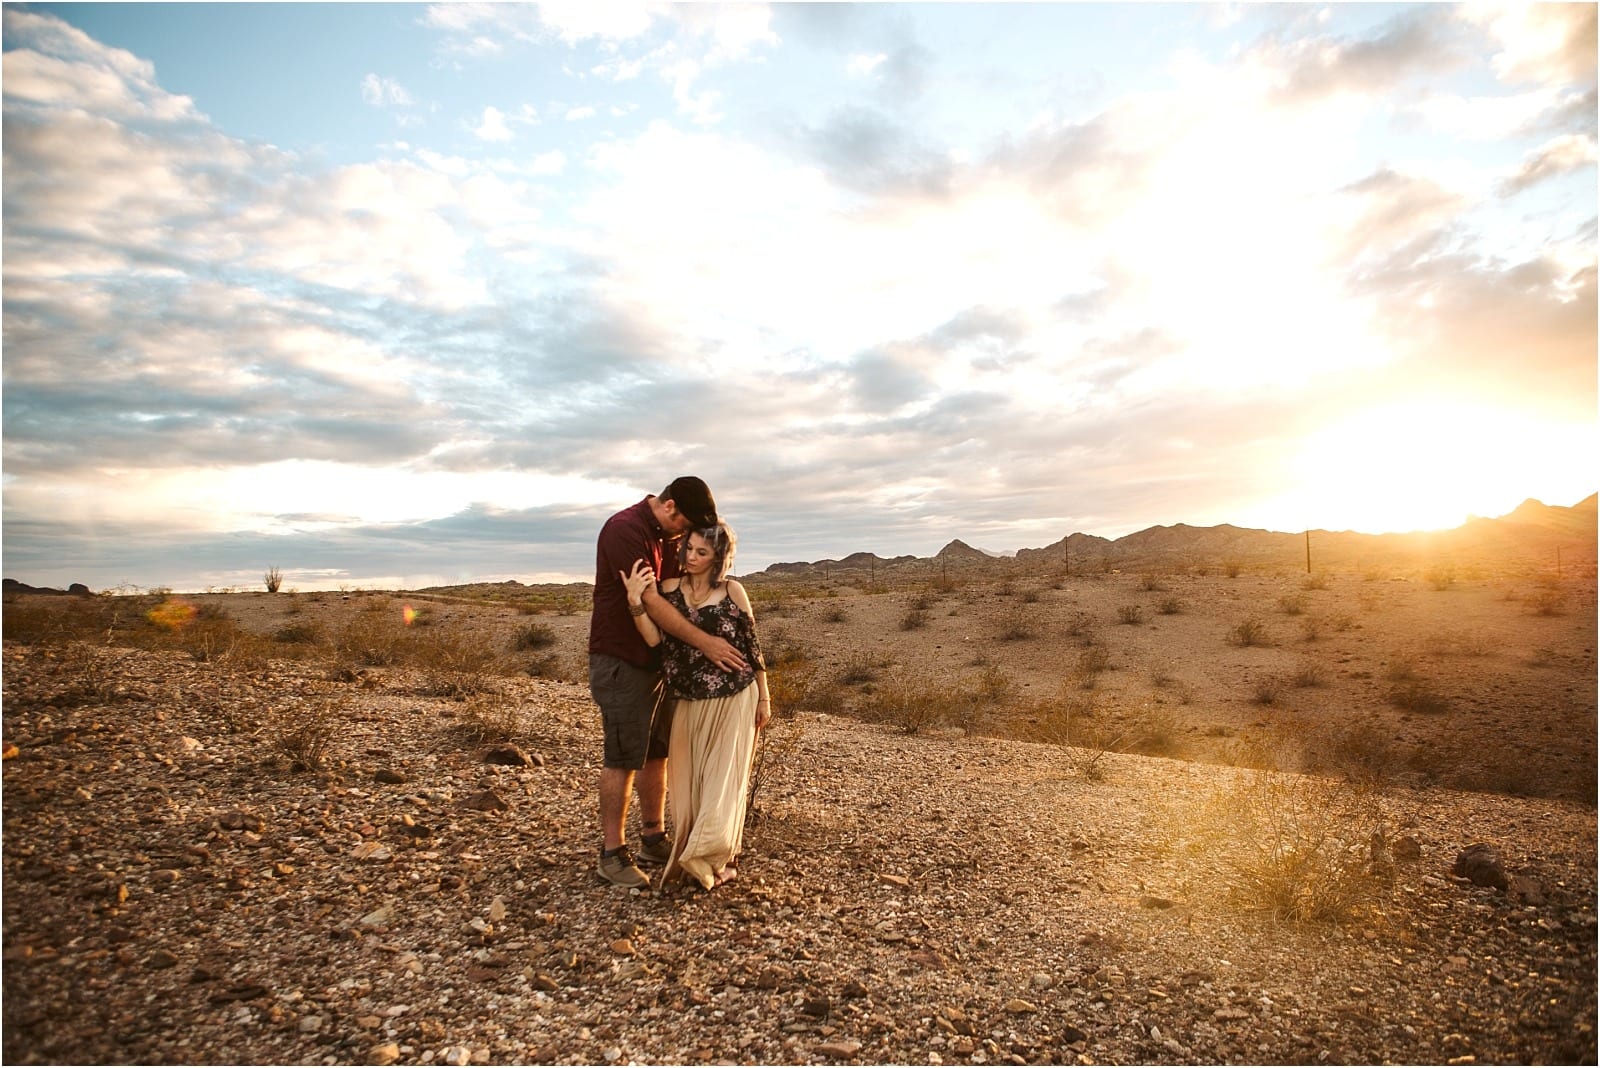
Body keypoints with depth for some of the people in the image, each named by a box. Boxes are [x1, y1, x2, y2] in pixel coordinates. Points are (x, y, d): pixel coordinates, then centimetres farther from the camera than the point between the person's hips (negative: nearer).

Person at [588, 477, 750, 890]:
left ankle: (654, 839, 26)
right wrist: (704, 642, -24)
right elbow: (650, 601, -25)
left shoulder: (669, 536, 9)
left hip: (657, 660, 9)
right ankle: (612, 853, 10)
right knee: (624, 757, -2)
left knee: (657, 752, 14)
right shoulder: (625, 529, -19)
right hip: (620, 660, -8)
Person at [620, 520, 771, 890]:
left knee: (723, 780, 4)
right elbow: (654, 639, -13)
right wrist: (636, 601, -27)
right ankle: (688, 855, 26)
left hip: (733, 700, -2)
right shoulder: (668, 589, -1)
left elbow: (753, 646, 0)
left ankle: (715, 859, 18)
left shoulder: (732, 591, -7)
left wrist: (764, 698, 4)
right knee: (687, 780, 10)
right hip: (688, 703, 3)